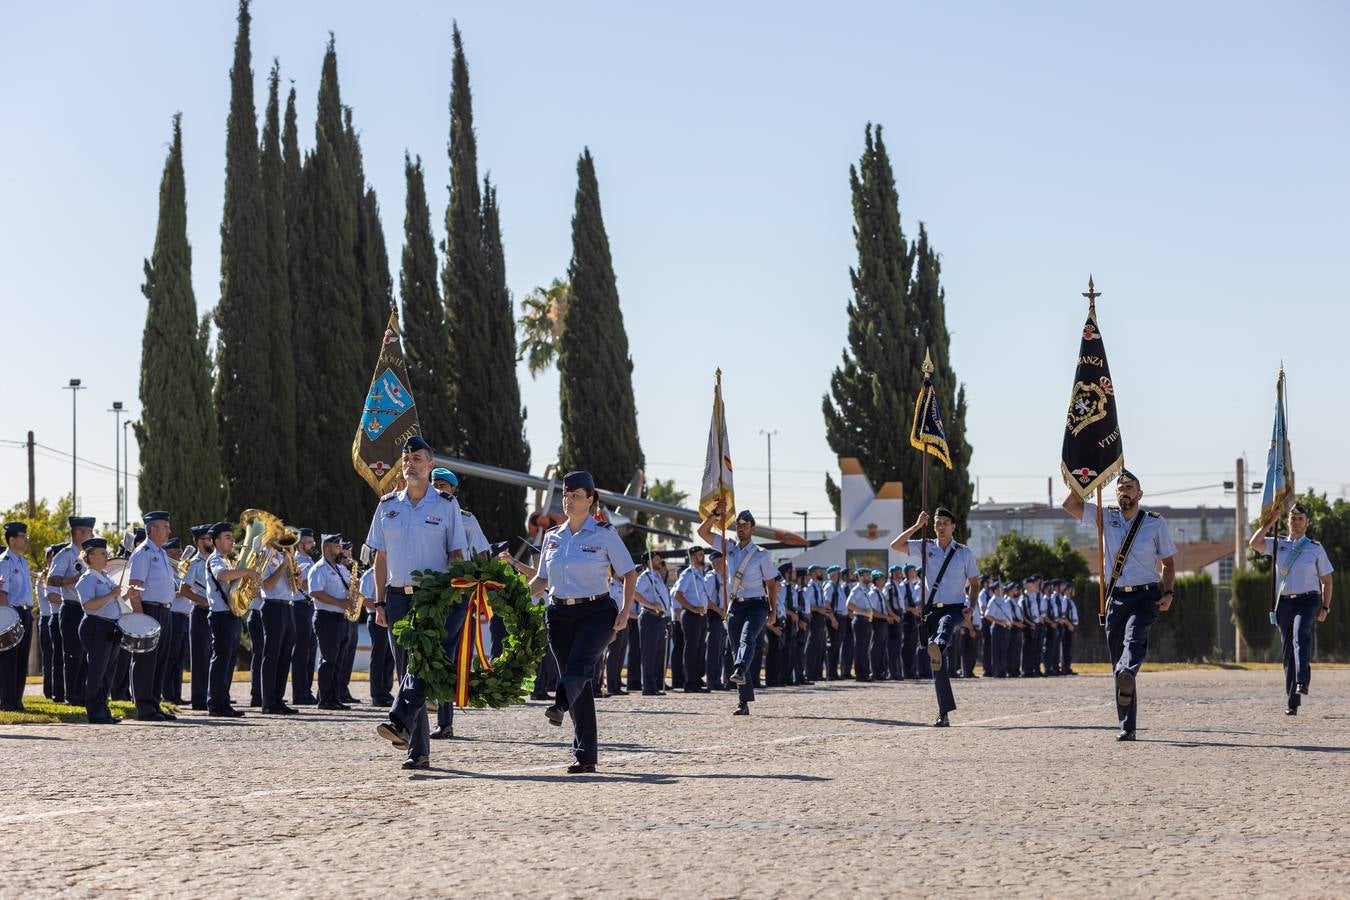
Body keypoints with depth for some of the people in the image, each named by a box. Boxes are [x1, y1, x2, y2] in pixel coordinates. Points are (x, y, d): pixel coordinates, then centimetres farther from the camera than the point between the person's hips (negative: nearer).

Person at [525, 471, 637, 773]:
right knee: (577, 680, 2)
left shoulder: (604, 534, 0)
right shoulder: (552, 536, 13)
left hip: (596, 612, -4)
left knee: (579, 664, -30)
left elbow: (629, 574, 2)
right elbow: (542, 579, 18)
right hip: (560, 614, 4)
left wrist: (625, 611, -9)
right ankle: (586, 756, 4)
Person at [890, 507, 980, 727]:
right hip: (932, 609, 2)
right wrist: (917, 525, -6)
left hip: (955, 609, -2)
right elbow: (895, 545, -2)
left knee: (945, 623, -41)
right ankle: (944, 714, 1)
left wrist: (969, 608, -5)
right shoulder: (926, 547, 8)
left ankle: (938, 647, -75)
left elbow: (974, 583, 11)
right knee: (936, 664, -2)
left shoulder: (964, 552, 6)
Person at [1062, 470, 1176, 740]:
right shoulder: (1105, 518, 11)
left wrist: (1168, 592, -4)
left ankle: (1127, 674, -62)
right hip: (1117, 597, 3)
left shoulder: (1156, 522, 6)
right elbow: (1070, 504, 4)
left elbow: (1168, 562, 10)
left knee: (1134, 638, -32)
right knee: (1117, 660, -1)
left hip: (1146, 596, -3)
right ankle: (1127, 726, 1)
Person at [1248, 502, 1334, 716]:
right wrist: (1269, 522, -5)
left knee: (1300, 636, -31)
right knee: (1288, 651, 3)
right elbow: (1254, 543, -7)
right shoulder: (1278, 544, 11)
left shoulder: (1316, 549, 7)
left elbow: (1326, 580, 10)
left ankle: (1302, 682, -47)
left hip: (1308, 600, -3)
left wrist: (1325, 607, 0)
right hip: (1284, 602, 3)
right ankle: (1292, 702, 9)